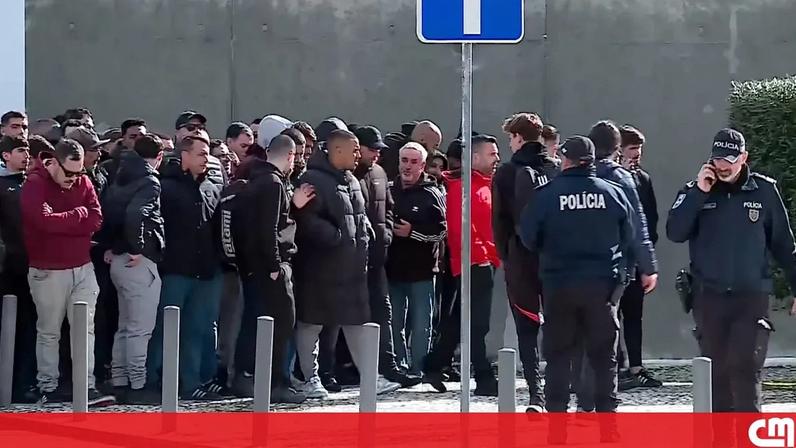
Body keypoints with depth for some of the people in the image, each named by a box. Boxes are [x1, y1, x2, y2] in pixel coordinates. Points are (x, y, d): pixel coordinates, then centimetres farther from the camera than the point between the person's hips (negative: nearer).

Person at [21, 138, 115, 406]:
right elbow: (44, 221, -26)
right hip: (48, 271, -4)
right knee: (49, 332, 6)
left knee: (86, 329, 0)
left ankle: (87, 387, -1)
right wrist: (78, 214, -11)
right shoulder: (35, 185, -11)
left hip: (82, 267, 4)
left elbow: (96, 220, -6)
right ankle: (48, 387, 13)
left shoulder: (84, 183, 4)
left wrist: (60, 221, -17)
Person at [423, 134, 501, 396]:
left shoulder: (485, 185, 18)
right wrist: (480, 253, -18)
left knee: (459, 322, 15)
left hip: (485, 262, 10)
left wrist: (493, 253, 13)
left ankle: (433, 368, 23)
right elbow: (460, 227, -21)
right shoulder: (463, 187, -13)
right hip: (474, 263, -10)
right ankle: (484, 379, -6)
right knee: (478, 324, -7)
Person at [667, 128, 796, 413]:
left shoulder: (764, 191, 3)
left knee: (745, 366, -14)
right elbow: (675, 233, -8)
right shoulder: (695, 191, 5)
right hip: (709, 296, 2)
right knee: (716, 369, 7)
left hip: (752, 296, -2)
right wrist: (699, 192, -14)